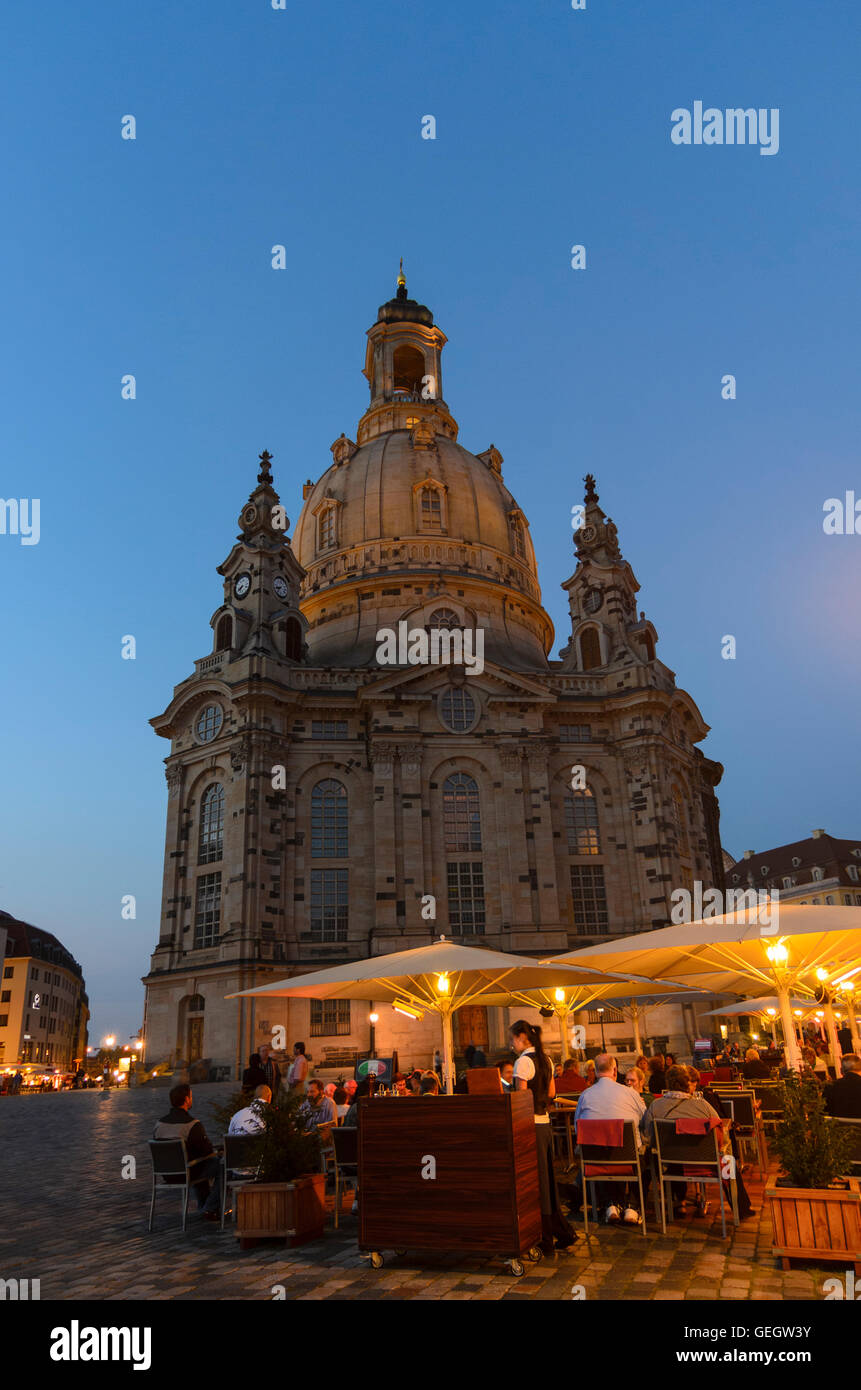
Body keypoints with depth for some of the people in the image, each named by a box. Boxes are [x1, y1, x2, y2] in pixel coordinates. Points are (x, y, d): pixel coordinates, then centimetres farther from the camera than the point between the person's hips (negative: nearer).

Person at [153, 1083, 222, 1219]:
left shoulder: (160, 1123, -2)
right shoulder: (192, 1124, -22)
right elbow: (207, 1150, -17)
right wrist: (215, 1153, 8)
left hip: (166, 1174, 7)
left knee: (199, 1163, 33)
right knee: (221, 1164, 9)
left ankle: (203, 1206, 39)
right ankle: (210, 1209, 10)